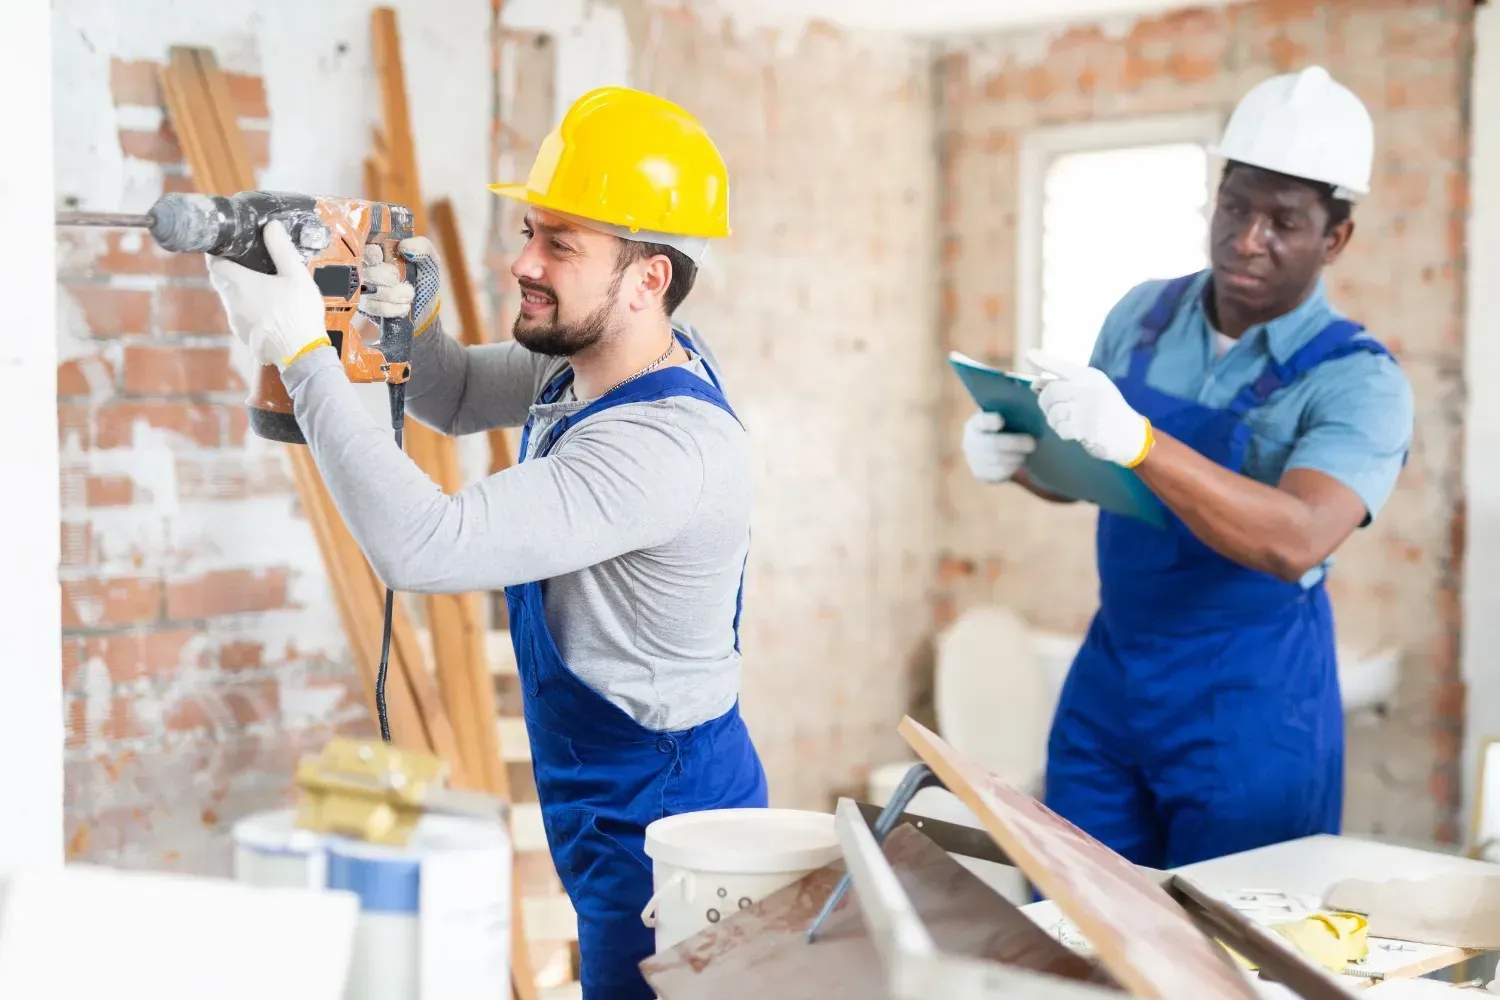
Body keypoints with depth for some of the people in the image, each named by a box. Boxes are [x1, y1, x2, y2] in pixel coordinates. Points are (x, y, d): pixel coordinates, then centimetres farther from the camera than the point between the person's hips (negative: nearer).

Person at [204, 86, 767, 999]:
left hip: (656, 830, -9)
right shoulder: (595, 352, -3)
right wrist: (410, 321, -9)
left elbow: (421, 547, -38)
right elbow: (459, 399, 15)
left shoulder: (668, 444, -32)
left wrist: (303, 350, -32)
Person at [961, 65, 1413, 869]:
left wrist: (1137, 441, -42)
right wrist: (1017, 455, -11)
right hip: (1108, 672, 5)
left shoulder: (1358, 380, -15)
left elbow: (1296, 541, -31)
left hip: (1251, 699, -4)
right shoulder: (1142, 315, 1)